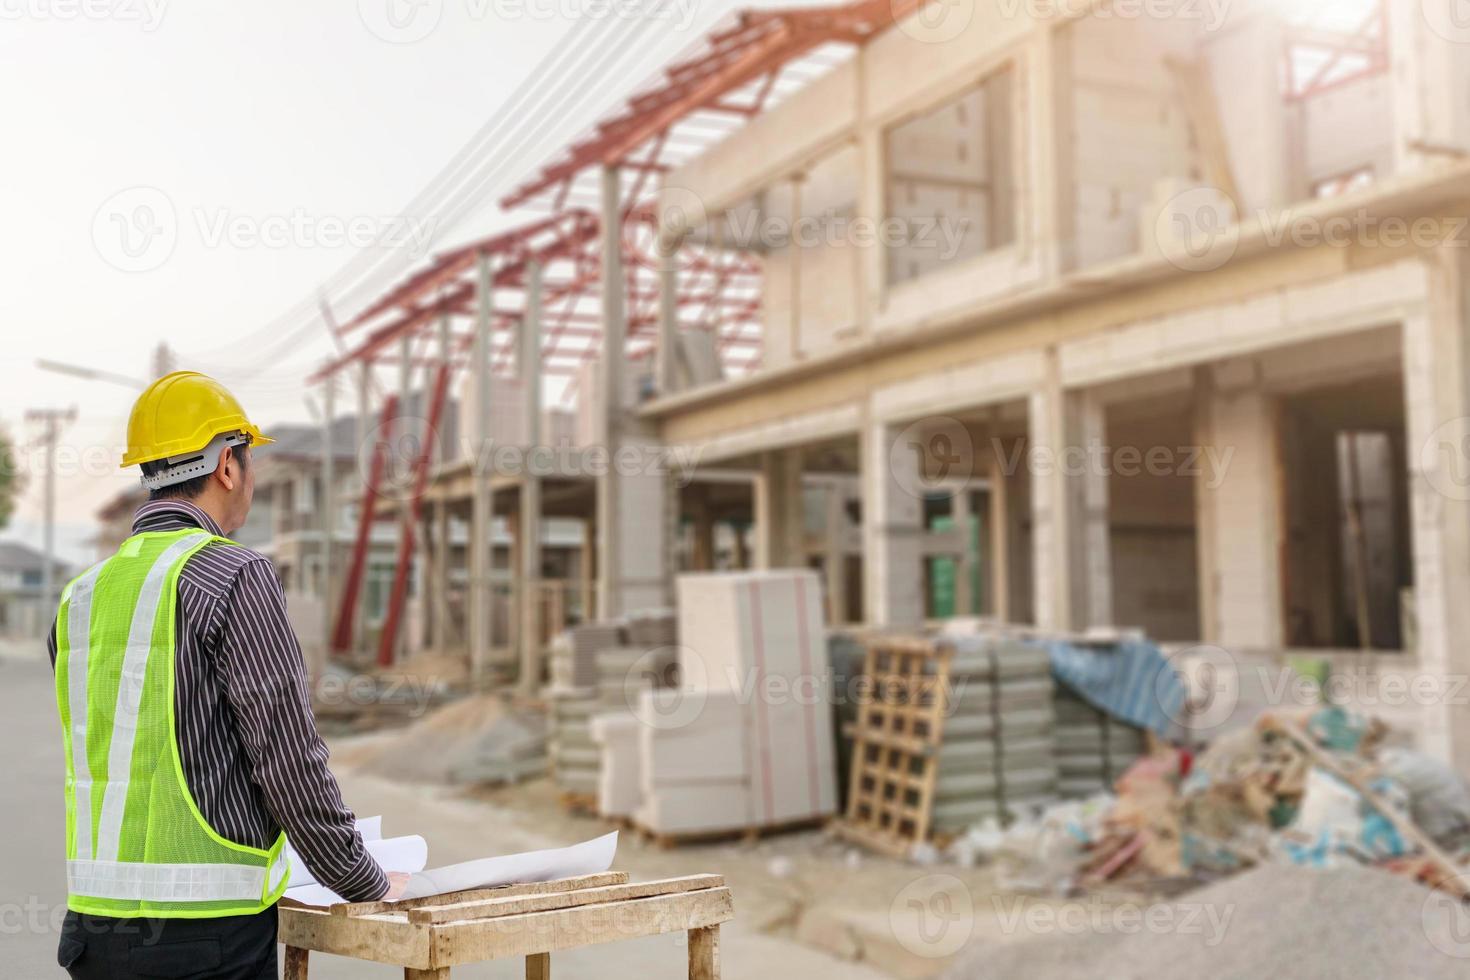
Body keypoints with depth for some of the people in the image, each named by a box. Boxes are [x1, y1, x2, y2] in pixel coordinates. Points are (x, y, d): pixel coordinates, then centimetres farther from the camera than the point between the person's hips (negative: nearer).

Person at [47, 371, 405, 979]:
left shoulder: (81, 596, 10)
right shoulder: (234, 576, -12)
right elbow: (287, 756, -14)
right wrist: (366, 884, -1)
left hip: (96, 927, 7)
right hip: (209, 930, -7)